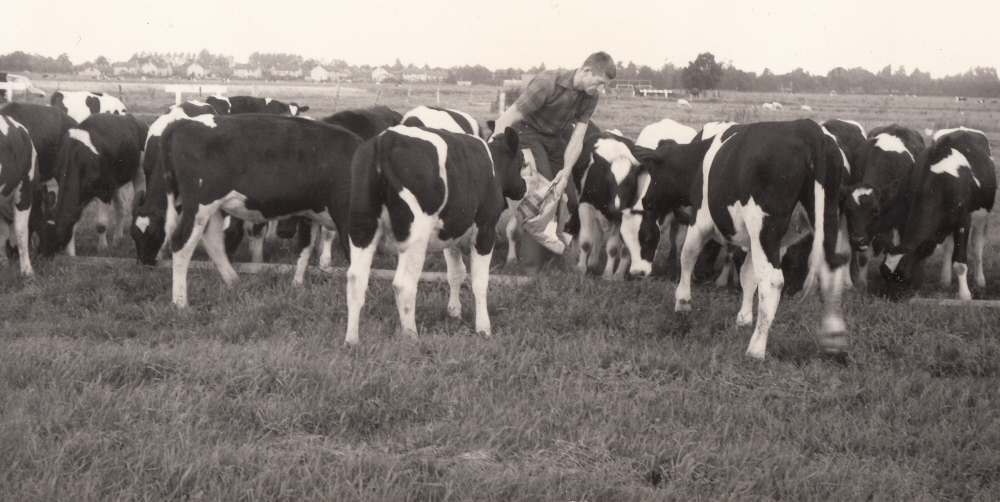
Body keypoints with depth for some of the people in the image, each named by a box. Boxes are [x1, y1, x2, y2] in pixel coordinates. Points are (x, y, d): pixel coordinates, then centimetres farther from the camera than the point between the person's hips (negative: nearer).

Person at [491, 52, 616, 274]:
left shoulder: (590, 97, -6)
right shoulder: (548, 82, -27)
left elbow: (577, 139, -8)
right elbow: (505, 120, -26)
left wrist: (566, 171, -24)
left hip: (554, 139, 7)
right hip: (527, 134, -7)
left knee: (569, 195, 0)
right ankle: (529, 265, -17)